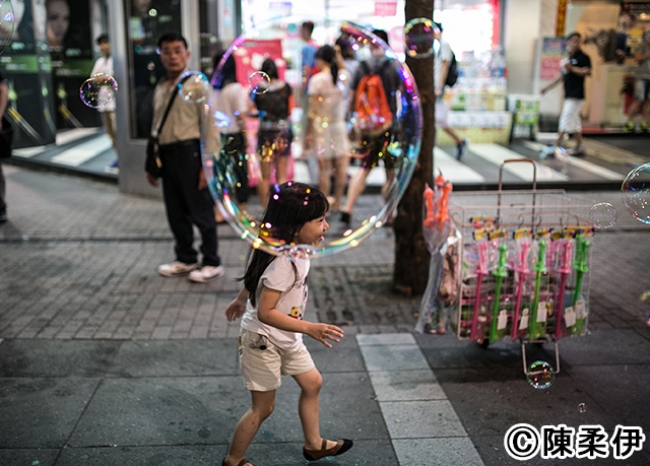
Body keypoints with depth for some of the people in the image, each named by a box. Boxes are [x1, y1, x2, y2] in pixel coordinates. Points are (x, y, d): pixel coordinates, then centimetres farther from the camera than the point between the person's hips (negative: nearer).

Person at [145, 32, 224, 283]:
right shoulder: (160, 88, 14)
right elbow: (156, 127, 19)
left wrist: (208, 164, -16)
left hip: (189, 152, -7)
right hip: (167, 154, 7)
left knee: (200, 210, 1)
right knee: (176, 212, 14)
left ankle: (212, 263, 14)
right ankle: (185, 259, 30)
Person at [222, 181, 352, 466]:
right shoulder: (284, 263, -32)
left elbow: (256, 277, 11)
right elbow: (265, 313, -34)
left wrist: (240, 300, 27)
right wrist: (310, 329, -38)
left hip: (285, 338, 9)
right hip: (263, 340, -9)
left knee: (312, 382, 19)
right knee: (263, 407, 5)